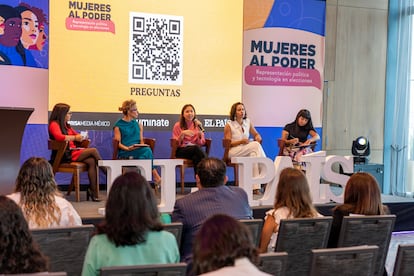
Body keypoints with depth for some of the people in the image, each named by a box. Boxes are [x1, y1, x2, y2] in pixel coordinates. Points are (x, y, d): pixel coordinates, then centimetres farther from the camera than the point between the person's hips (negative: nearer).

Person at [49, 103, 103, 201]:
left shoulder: (66, 125, 24)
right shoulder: (54, 124, -3)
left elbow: (77, 135, 32)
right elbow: (59, 137, -22)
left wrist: (81, 136, 7)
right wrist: (74, 138, -14)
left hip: (73, 152, 8)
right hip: (65, 155, -8)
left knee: (92, 161, -22)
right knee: (93, 151, -19)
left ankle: (93, 192, -27)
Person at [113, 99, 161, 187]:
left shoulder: (138, 125, 21)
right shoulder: (118, 125, 4)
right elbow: (118, 143, -3)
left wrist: (142, 145, -6)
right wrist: (128, 148, -21)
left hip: (139, 151, 5)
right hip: (124, 153, -5)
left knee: (146, 150, -33)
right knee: (147, 150, -31)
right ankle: (155, 176, -29)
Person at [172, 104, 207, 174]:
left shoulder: (197, 125, 12)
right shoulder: (178, 126, 6)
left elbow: (201, 143, 4)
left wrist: (199, 130, -8)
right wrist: (183, 133, -15)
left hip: (195, 149, 2)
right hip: (182, 151, -2)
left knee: (196, 158, -37)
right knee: (196, 148, -35)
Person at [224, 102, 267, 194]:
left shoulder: (248, 122, 10)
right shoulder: (229, 125, -3)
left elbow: (256, 134, 20)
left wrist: (258, 137, -6)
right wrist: (241, 141, -19)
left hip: (247, 151, 5)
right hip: (233, 152, -5)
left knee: (254, 154, -33)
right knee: (256, 145, -28)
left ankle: (256, 187, -37)